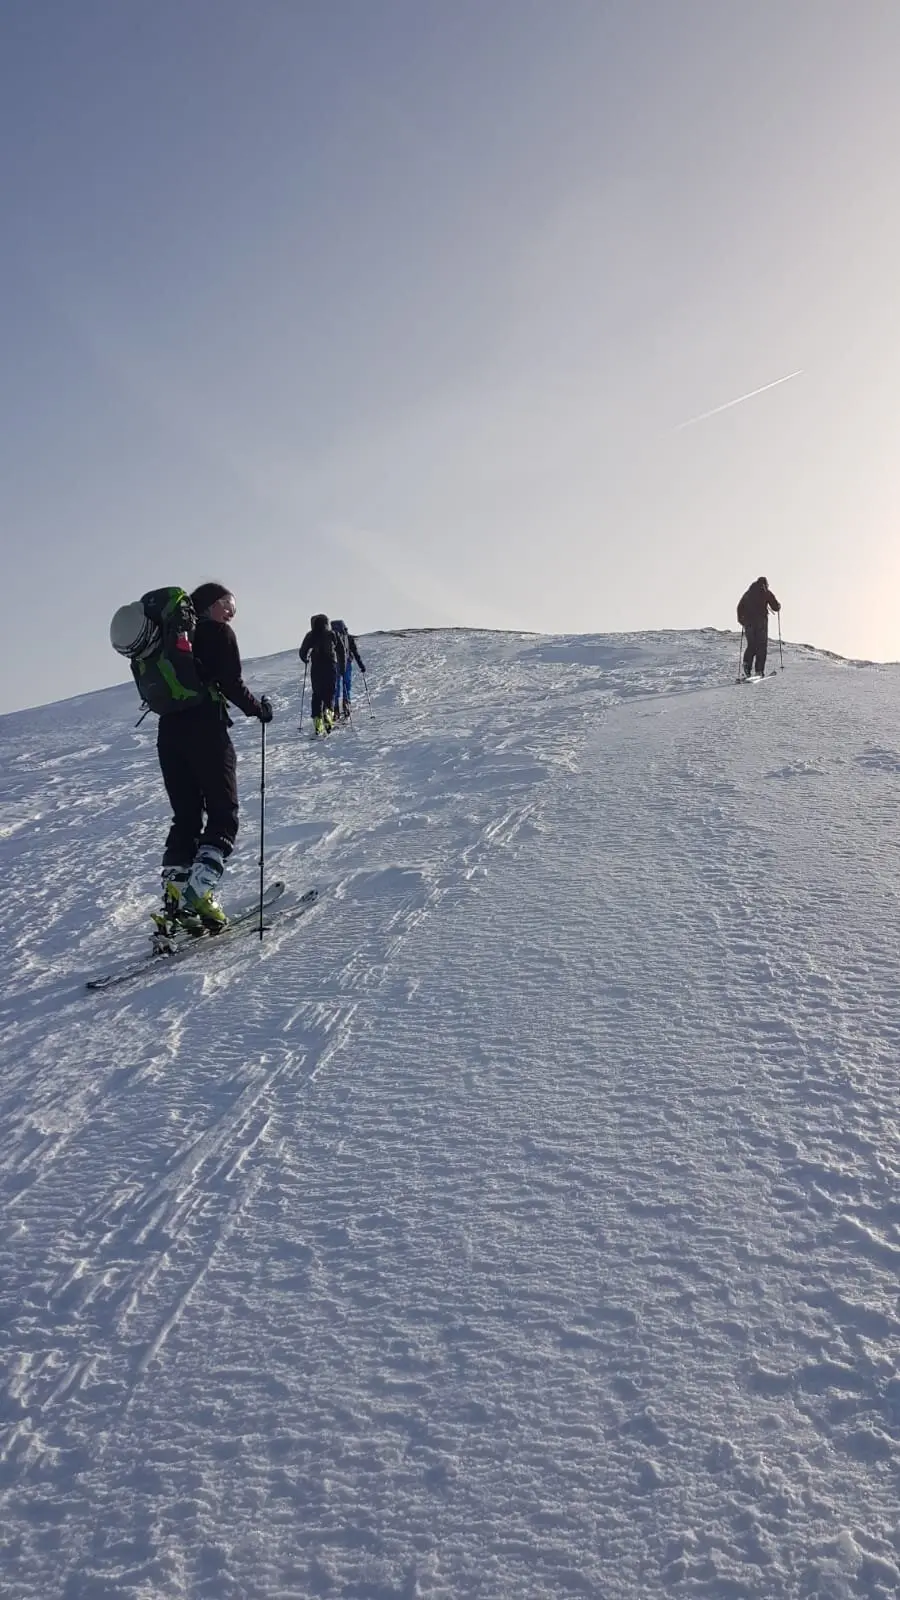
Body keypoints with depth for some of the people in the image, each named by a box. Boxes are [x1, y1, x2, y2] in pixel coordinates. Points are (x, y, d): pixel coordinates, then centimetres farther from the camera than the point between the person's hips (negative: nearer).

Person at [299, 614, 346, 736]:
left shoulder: (311, 636, 4)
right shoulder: (333, 634, 4)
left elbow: (303, 652, 6)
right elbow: (342, 652, 2)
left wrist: (306, 660, 28)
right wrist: (342, 668, 10)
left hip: (316, 668, 1)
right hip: (331, 667, -1)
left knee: (317, 695, 7)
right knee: (330, 693, 6)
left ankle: (317, 721, -2)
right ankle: (328, 712, -21)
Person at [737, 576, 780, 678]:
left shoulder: (748, 592, 18)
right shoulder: (766, 592, 6)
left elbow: (740, 607, 17)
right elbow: (776, 607, 2)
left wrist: (741, 620, 26)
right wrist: (778, 606, 25)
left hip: (748, 621, 4)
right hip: (761, 620, -4)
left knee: (751, 645, 12)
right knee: (762, 645, 0)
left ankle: (747, 664, -12)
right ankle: (759, 670, -10)